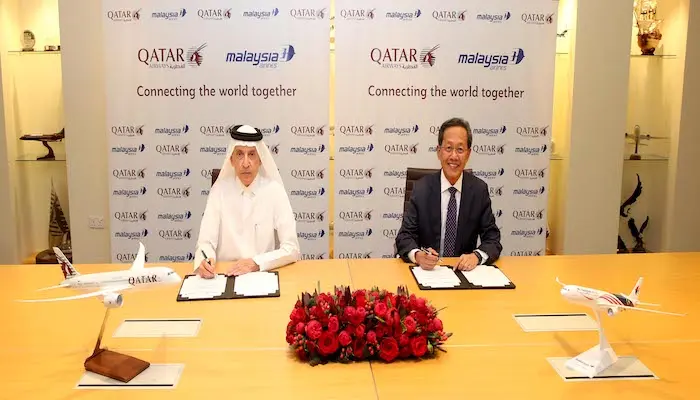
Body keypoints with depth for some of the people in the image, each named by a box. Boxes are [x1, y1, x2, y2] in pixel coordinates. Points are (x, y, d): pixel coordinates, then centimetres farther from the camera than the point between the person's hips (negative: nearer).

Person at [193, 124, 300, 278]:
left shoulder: (274, 191, -4)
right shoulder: (219, 190, -1)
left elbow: (292, 249, -8)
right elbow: (206, 242, -5)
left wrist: (256, 263, -22)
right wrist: (204, 261, -27)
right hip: (224, 274, 1)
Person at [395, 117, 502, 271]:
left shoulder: (479, 189, 0)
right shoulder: (421, 188, -3)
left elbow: (493, 240, 1)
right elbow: (404, 236, -5)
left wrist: (476, 256, -22)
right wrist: (418, 255, -27)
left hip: (465, 270, 1)